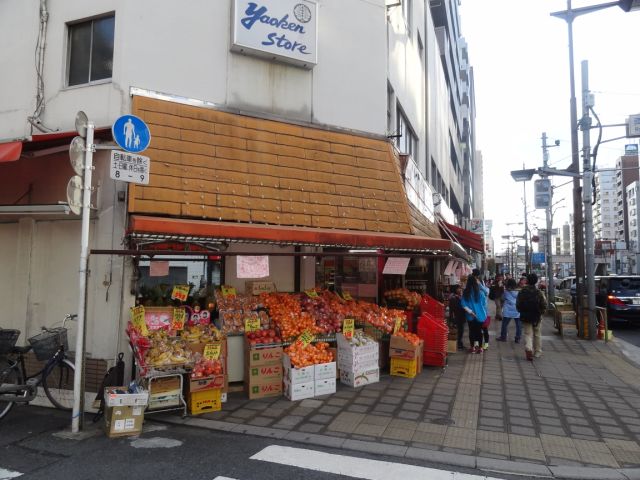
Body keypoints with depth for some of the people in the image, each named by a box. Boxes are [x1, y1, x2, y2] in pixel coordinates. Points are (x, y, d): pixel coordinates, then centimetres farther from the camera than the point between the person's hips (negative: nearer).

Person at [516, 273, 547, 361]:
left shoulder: (522, 292, -7)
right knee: (537, 334, 16)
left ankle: (528, 348, -20)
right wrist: (540, 312, 9)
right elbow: (544, 305, -9)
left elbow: (518, 305, -3)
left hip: (526, 317, 0)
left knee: (528, 334, 4)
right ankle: (537, 352, 24)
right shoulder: (539, 292, -10)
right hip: (537, 317, 0)